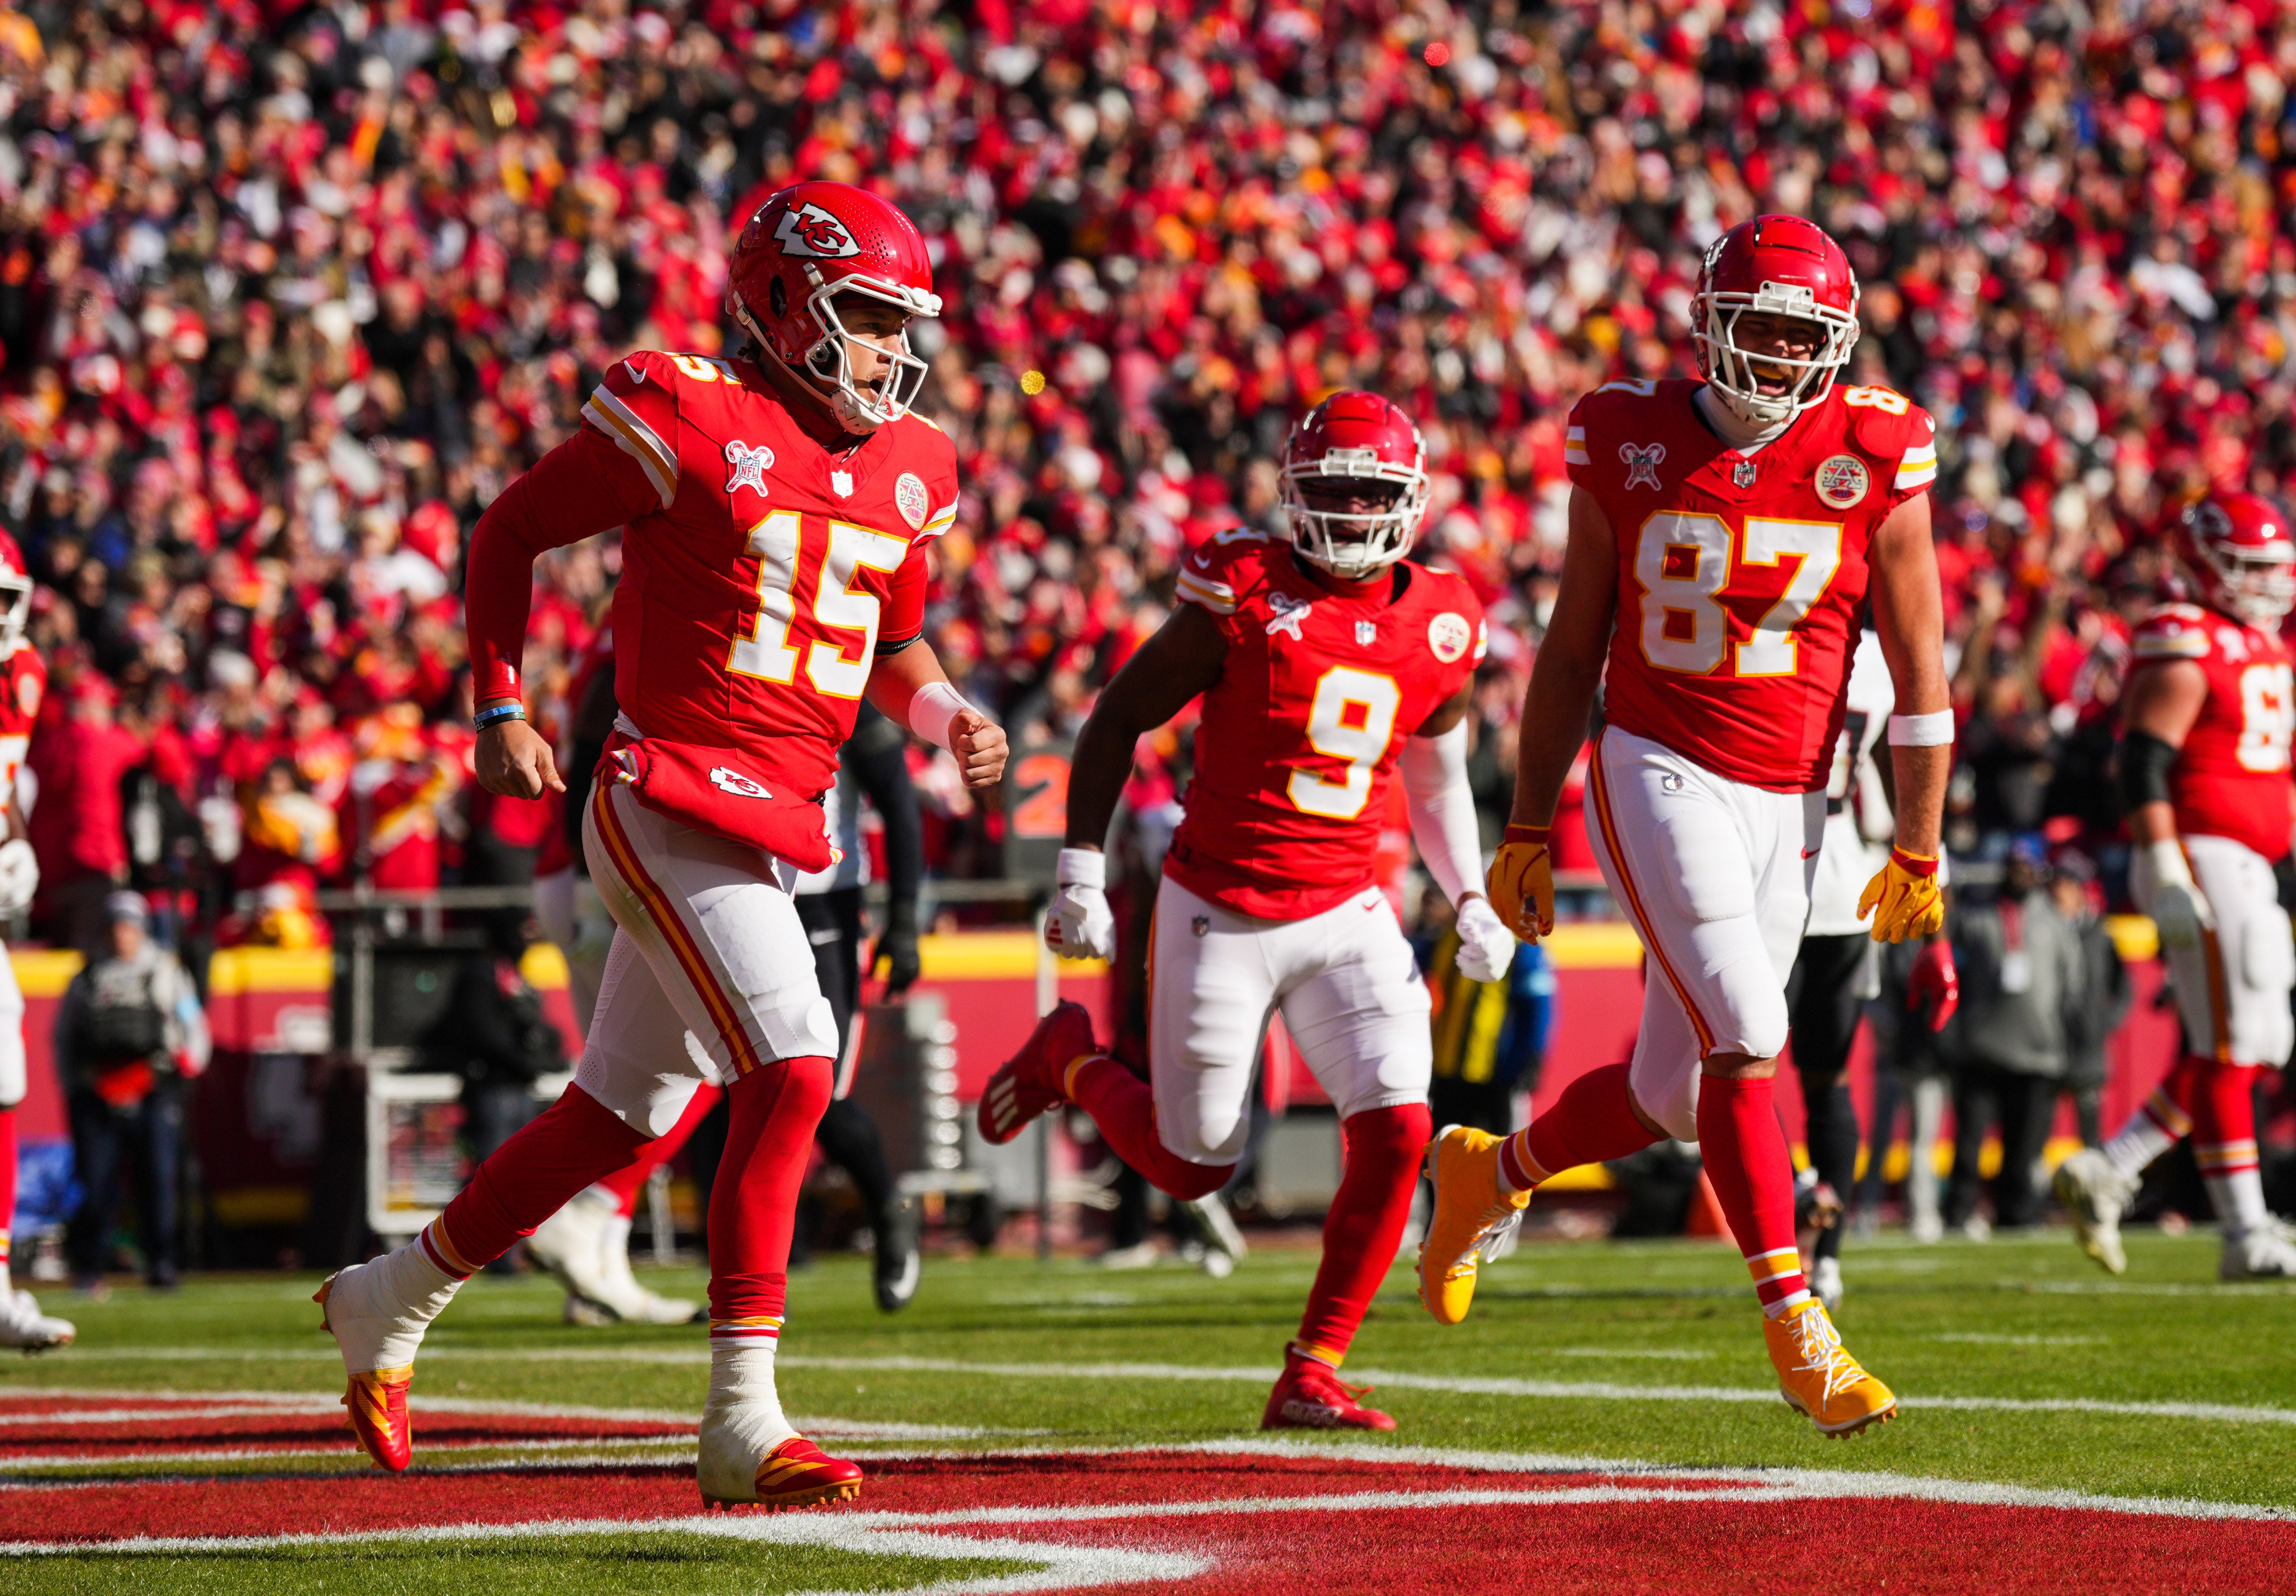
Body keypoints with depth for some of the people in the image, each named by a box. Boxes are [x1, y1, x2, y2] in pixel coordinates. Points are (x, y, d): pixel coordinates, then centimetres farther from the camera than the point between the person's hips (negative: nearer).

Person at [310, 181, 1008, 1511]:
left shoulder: (904, 474, 11)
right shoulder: (690, 423, -10)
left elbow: (893, 649, 24)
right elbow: (512, 530, 1)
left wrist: (949, 718, 3)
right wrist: (501, 713, -4)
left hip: (776, 831, 8)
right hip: (669, 803, -8)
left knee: (625, 1119, 16)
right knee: (792, 1071, -21)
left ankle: (391, 1302, 37)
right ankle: (744, 1424, -20)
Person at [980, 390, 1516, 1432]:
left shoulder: (1438, 631, 2)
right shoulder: (1244, 598, -12)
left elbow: (1437, 784, 19)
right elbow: (1117, 720, -5)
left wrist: (1471, 902, 7)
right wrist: (1081, 871, -10)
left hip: (1344, 915, 4)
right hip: (1220, 914, -3)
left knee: (1396, 1131, -15)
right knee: (1193, 1166, 7)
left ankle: (1310, 1379, -3)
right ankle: (1070, 1058, 39)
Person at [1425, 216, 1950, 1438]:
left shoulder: (1873, 457, -2)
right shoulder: (1634, 443, -1)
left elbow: (1918, 669, 2)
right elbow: (1571, 651, 7)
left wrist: (1917, 849, 1)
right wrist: (1529, 830, 7)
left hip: (1785, 807, 3)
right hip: (1659, 775, -2)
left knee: (1674, 1096, 7)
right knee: (1745, 1037, -19)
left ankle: (1492, 1173, 37)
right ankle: (1797, 1331, -14)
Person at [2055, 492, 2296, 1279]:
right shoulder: (2185, 651, -11)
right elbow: (2143, 768, -18)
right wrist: (2169, 877, -24)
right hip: (2202, 857, -10)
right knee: (2230, 1050, -8)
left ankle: (2106, 1171, 11)